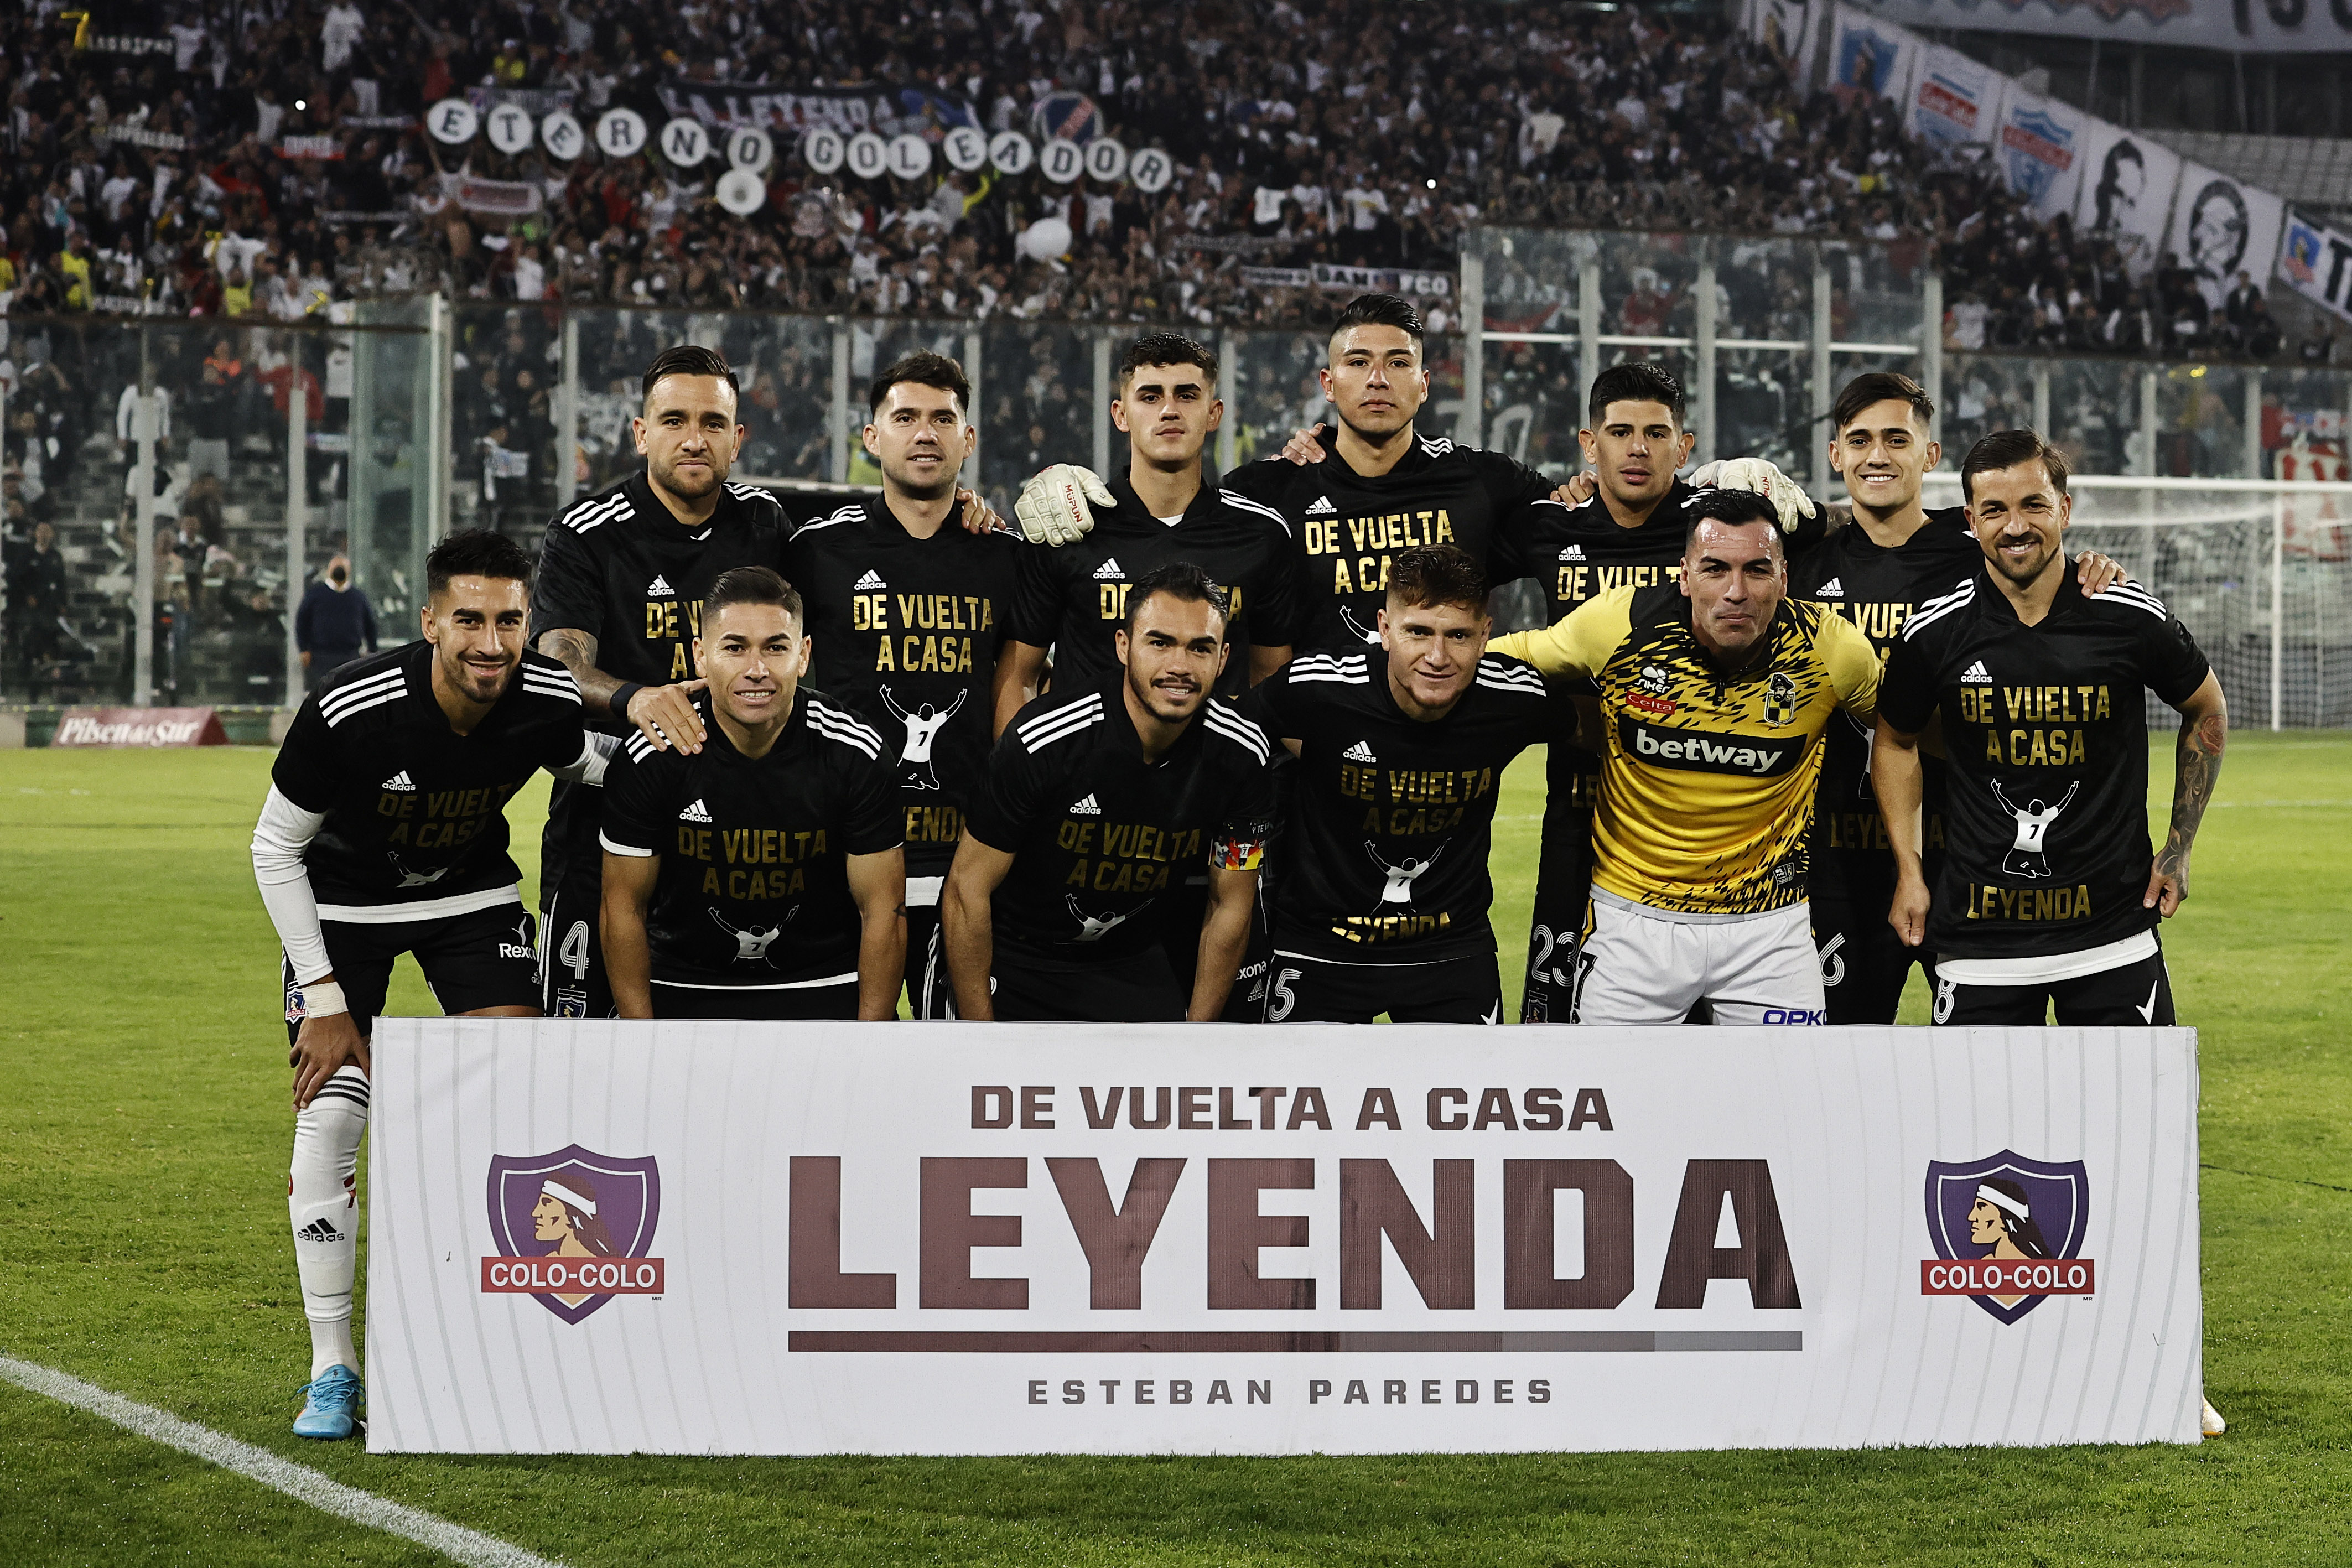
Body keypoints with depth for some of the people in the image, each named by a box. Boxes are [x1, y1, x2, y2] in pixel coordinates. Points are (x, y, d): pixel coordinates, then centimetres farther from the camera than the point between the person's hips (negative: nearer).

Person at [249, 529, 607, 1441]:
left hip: (474, 895, 2)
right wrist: (325, 998, -17)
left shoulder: (550, 704, -23)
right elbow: (275, 851, -17)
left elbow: (587, 774, 5)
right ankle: (332, 1372, 0)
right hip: (344, 901, -2)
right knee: (329, 1120, -12)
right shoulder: (347, 713, -33)